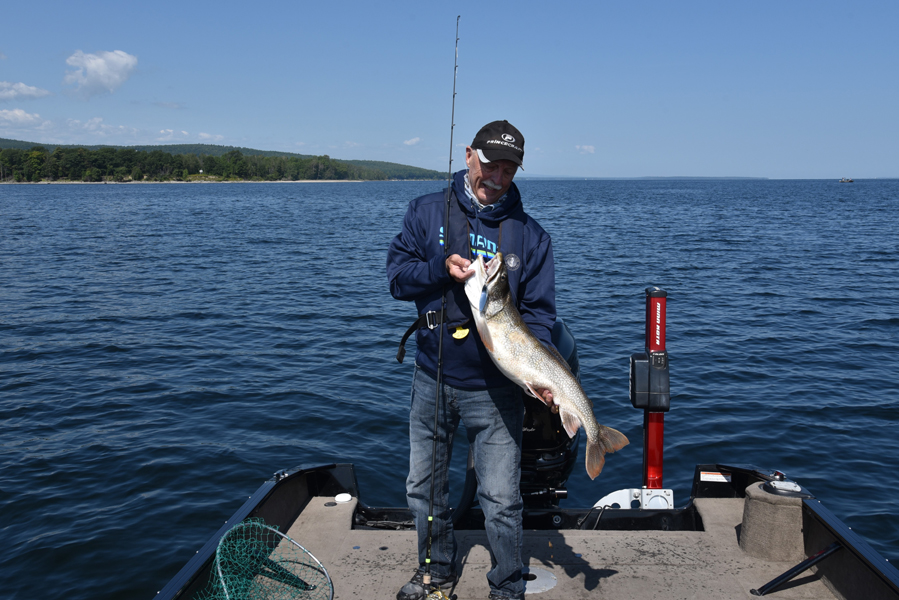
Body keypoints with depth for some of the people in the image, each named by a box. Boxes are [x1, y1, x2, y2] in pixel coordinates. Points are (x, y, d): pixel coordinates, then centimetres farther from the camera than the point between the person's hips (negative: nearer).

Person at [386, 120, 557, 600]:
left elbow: (538, 312, -4)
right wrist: (441, 269, -20)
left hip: (493, 389, -2)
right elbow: (397, 274, -1)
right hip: (432, 379, 3)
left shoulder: (529, 235, -3)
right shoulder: (428, 211, 2)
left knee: (501, 501, 0)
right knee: (423, 488, 17)